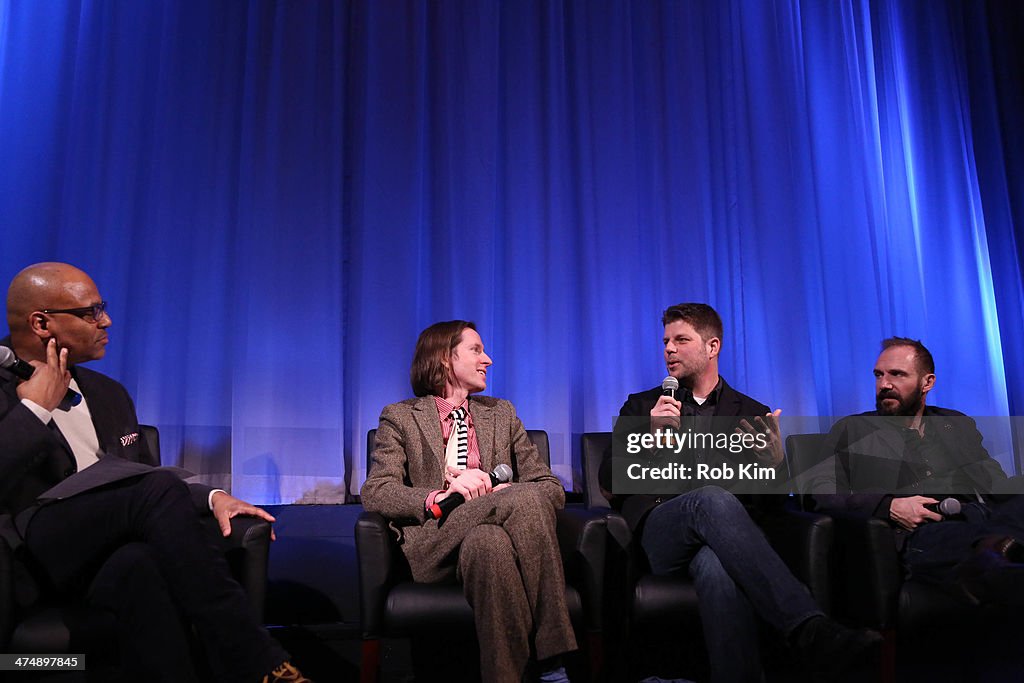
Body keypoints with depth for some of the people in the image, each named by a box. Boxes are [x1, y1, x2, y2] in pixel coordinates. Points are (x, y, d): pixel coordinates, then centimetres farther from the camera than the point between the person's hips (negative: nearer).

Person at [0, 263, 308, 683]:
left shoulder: (107, 394, 21)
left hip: (112, 546, 4)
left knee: (140, 566, -35)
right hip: (35, 549, -4)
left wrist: (210, 496, 5)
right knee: (158, 488, -32)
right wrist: (36, 408, -6)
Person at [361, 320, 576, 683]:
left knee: (490, 540, -35)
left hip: (485, 539, 3)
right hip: (435, 544, -3)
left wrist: (504, 493, -9)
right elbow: (374, 493, -4)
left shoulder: (501, 413, 21)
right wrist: (439, 497, -22)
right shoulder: (400, 417, 12)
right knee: (526, 499, -30)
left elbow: (551, 488, 13)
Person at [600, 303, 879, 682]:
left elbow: (769, 501, 14)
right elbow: (609, 487, 10)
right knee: (712, 499, -38)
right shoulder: (641, 407, 21)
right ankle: (812, 630, -47)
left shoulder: (753, 415, 21)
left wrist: (775, 464, -9)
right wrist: (651, 434, -6)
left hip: (723, 534, 1)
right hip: (661, 533, 0)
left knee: (716, 566, -41)